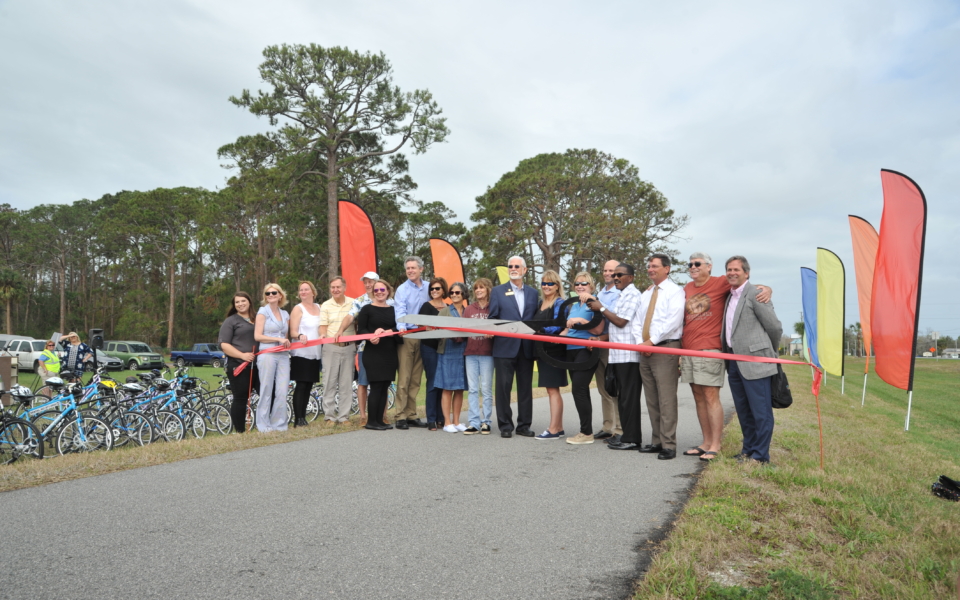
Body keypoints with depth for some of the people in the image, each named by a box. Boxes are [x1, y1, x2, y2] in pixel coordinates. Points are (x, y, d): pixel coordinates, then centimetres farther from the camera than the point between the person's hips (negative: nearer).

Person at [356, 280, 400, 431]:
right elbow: (360, 330, -3)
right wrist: (371, 336, -23)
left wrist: (385, 331, -12)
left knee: (384, 387, 5)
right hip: (373, 354, -4)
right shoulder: (367, 309, 1)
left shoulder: (393, 310, 13)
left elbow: (397, 329, 8)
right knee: (376, 387, -7)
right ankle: (371, 421, 1)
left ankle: (379, 420, 13)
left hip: (390, 354, 5)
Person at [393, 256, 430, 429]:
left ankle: (411, 415, 15)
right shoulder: (402, 289, 0)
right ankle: (400, 416, -1)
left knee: (416, 379, 8)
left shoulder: (428, 288, 12)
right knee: (404, 378, -5)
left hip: (423, 336, 4)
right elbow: (400, 310, -13)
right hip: (407, 336, -4)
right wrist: (401, 327, -29)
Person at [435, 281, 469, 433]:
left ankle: (456, 421, 13)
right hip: (448, 352, -3)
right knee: (447, 388, -3)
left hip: (463, 352, 3)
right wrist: (452, 336, -18)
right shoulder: (445, 311, 5)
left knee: (460, 389, 6)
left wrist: (463, 337, -9)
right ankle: (447, 422, 3)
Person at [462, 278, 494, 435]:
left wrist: (492, 333, -19)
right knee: (472, 389, 3)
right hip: (470, 352, 3)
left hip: (487, 352, -3)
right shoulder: (469, 309, 13)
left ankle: (485, 422, 9)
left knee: (486, 389, 1)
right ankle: (474, 423, 6)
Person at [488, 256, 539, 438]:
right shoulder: (498, 291, 5)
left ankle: (524, 425, 17)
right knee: (504, 387, 0)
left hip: (526, 348, 3)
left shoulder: (533, 293, 13)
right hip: (505, 347, -2)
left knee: (525, 387, 8)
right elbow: (492, 318, 2)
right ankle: (505, 426, 10)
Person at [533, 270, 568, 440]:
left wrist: (540, 328, -27)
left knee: (552, 389, -7)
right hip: (542, 349, 8)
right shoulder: (541, 303, 16)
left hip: (555, 351, -8)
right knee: (551, 389, 11)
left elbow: (558, 326, -16)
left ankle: (553, 429, -5)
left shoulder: (560, 303, -7)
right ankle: (559, 428, 18)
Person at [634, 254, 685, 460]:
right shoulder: (645, 294, 20)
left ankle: (668, 445, -4)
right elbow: (637, 321, 14)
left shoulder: (675, 291, -3)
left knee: (666, 400, -8)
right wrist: (640, 342, -3)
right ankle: (656, 441, 17)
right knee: (651, 399, 10)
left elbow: (673, 321, -15)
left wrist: (652, 341, -16)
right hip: (645, 350, 7)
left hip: (665, 349, -7)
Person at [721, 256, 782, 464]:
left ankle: (760, 456, 5)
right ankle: (748, 450, 25)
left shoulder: (754, 294, -9)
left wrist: (768, 352, 7)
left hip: (754, 361, -8)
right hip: (734, 362, 9)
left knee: (760, 411, -1)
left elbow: (775, 327, -7)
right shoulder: (730, 296, 16)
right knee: (743, 410, 15)